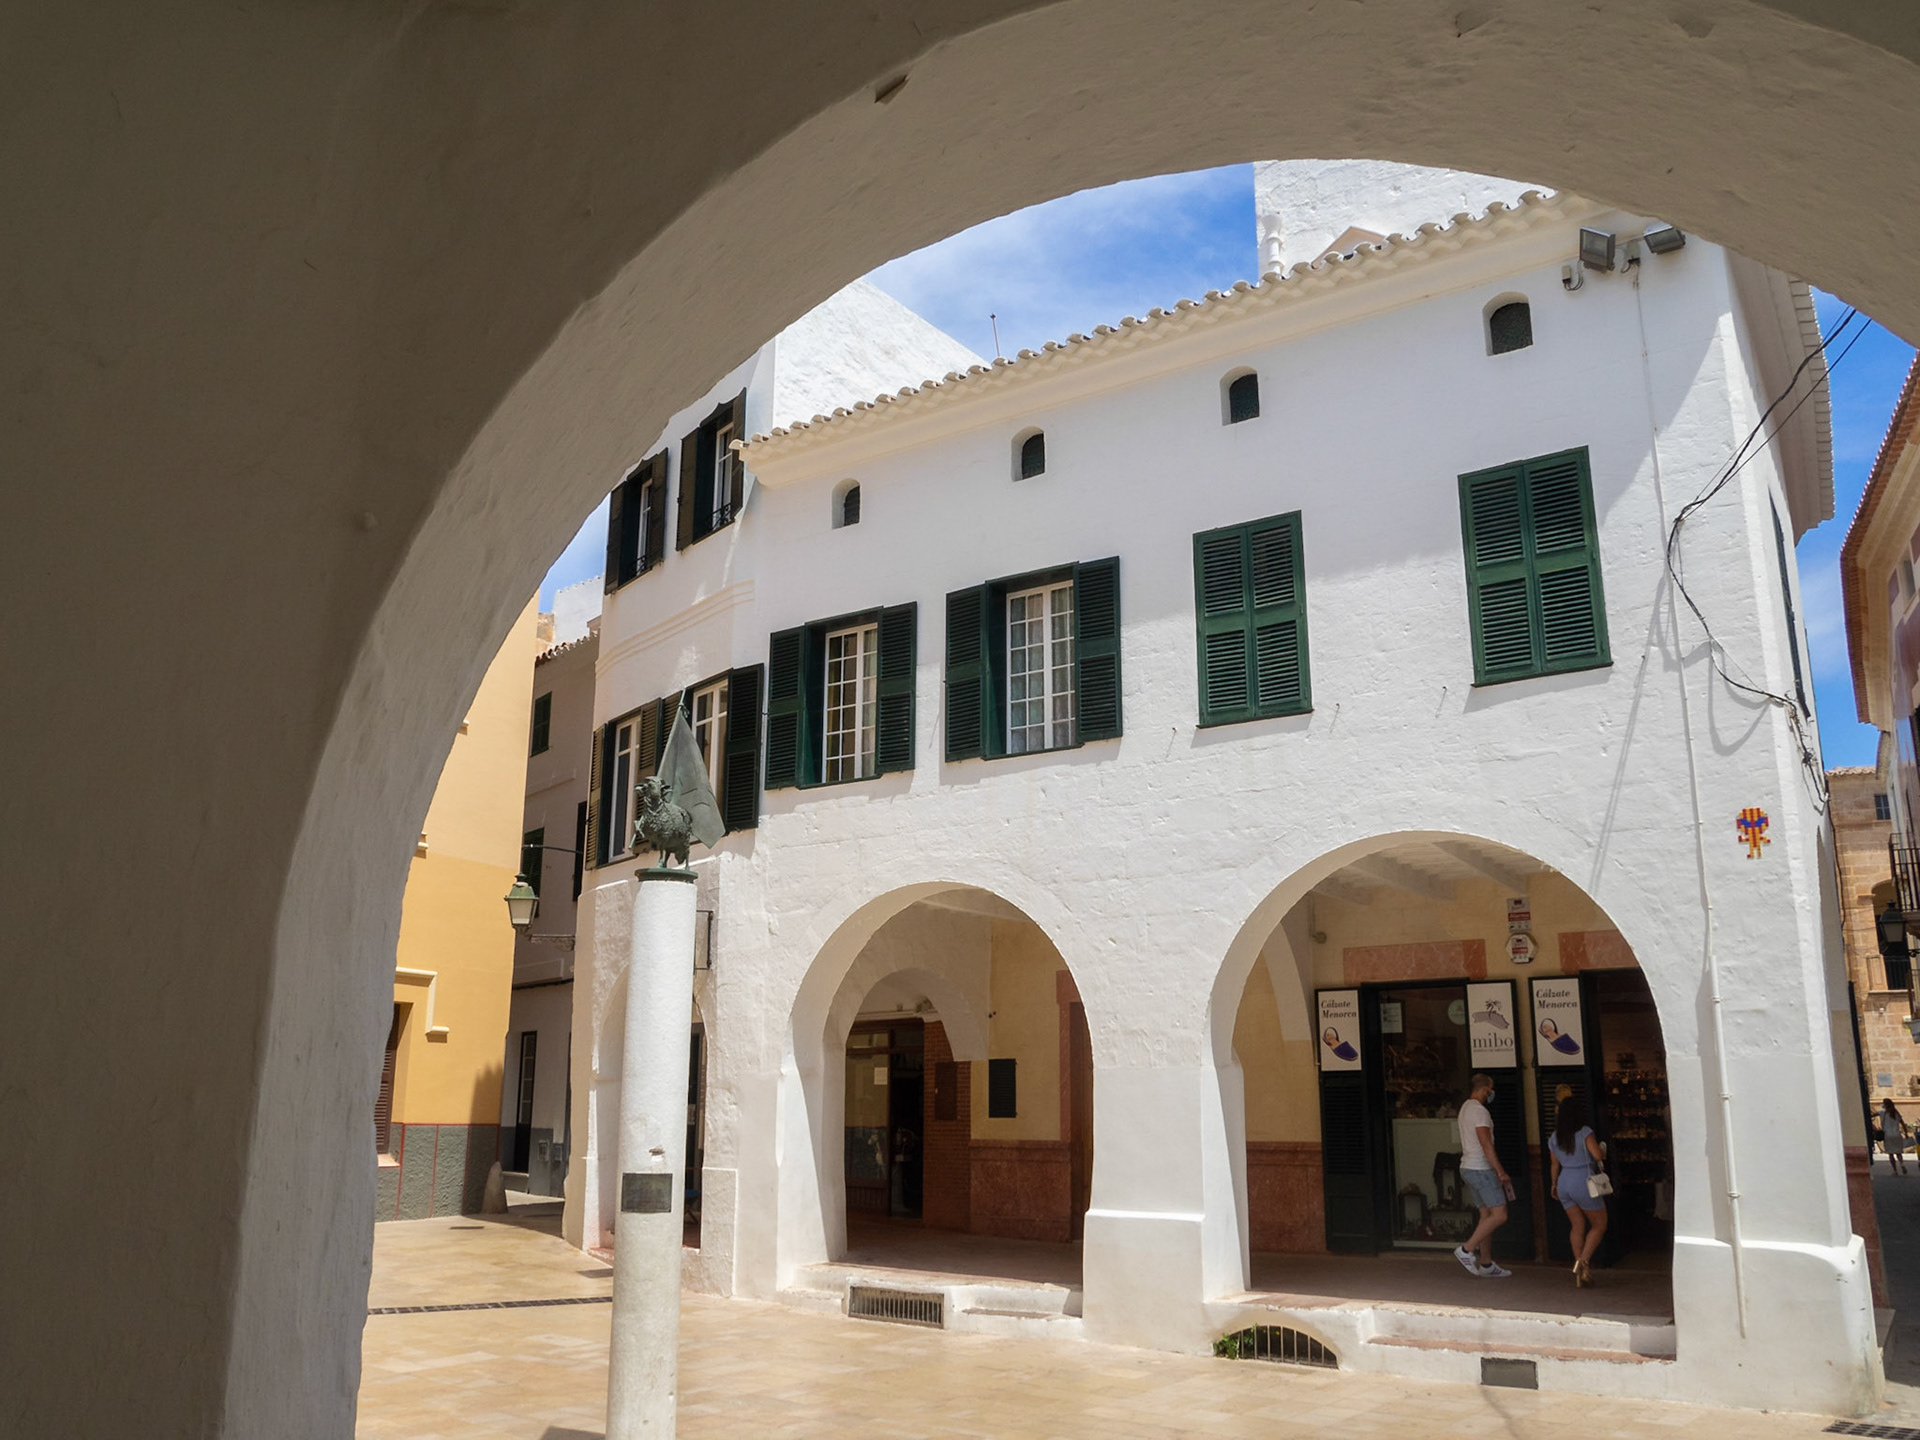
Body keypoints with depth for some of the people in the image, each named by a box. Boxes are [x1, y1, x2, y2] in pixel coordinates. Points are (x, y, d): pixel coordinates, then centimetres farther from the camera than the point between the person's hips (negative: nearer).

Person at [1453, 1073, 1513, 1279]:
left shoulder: (1465, 1108, 16)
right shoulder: (1479, 1111, -15)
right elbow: (1486, 1145, -20)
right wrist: (1501, 1172, -16)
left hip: (1468, 1167, 10)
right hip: (1481, 1169, -10)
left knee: (1486, 1215, 11)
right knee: (1499, 1215, -9)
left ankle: (1486, 1264, 12)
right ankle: (1467, 1250, -9)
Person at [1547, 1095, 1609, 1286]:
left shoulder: (1554, 1138, 8)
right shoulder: (1584, 1132, -10)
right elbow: (1597, 1155, -19)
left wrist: (1554, 1185, 27)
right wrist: (1604, 1152, 4)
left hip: (1564, 1183, 6)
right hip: (1583, 1182, -6)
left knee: (1578, 1227, 12)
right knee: (1599, 1225, 8)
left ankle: (1579, 1271, 8)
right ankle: (1582, 1262, -7)